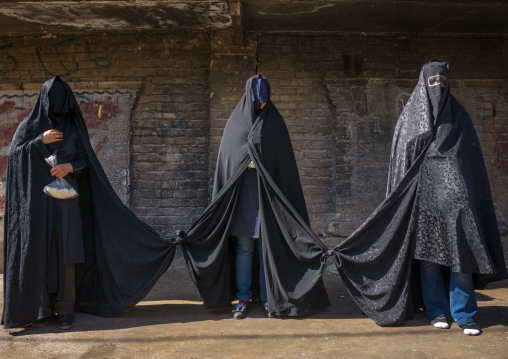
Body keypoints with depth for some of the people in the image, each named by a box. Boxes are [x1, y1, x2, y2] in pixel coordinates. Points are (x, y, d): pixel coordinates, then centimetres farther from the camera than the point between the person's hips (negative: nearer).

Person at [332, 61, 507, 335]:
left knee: (461, 249, -8)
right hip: (423, 192, 0)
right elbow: (401, 157, 7)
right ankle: (436, 310, 14)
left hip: (454, 192, 1)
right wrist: (406, 194, -2)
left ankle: (464, 314, 0)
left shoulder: (458, 115, 15)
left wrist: (471, 197, 5)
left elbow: (474, 158, 13)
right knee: (427, 250, 1)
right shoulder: (410, 115, 11)